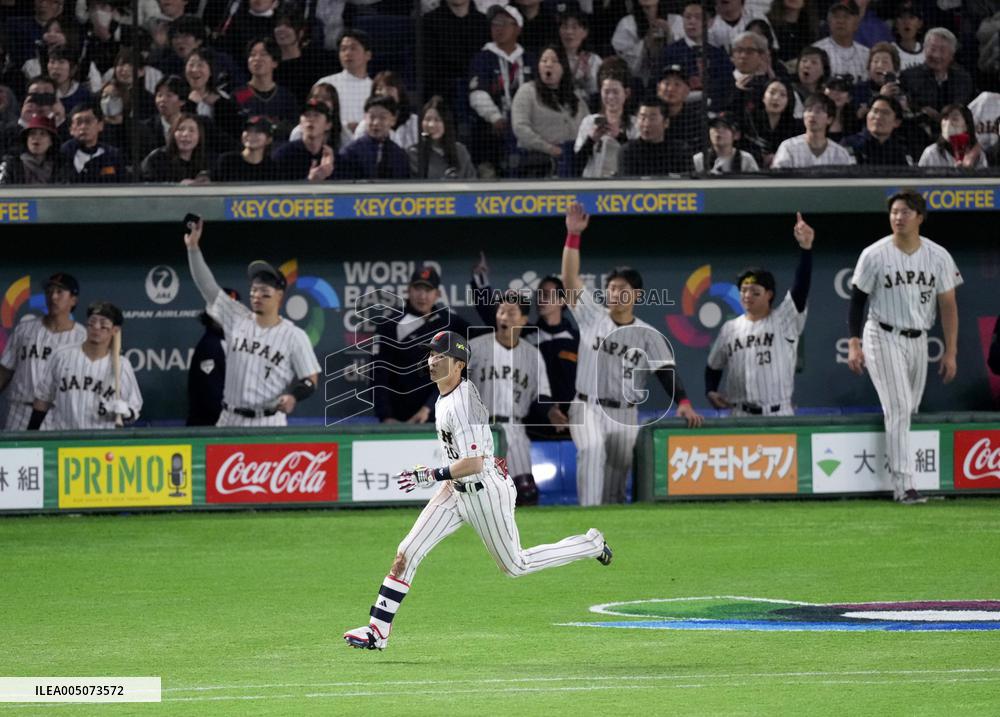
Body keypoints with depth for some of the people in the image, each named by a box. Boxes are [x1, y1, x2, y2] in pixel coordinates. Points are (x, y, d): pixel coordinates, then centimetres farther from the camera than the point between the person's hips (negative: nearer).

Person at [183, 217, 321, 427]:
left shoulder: (294, 336, -3)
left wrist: (293, 395, -23)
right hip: (230, 421, 4)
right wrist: (193, 247, -7)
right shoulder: (237, 319, 7)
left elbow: (310, 380, -1)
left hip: (269, 425, -4)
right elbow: (207, 286, 3)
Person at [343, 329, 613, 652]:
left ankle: (592, 544, 25)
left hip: (485, 490, -9)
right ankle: (377, 631, -3)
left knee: (515, 565, 8)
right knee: (407, 552, -3)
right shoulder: (444, 397, 4)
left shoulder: (463, 405, -26)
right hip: (457, 491, 9)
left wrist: (430, 476, -28)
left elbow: (473, 464, -30)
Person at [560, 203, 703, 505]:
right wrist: (573, 235, -14)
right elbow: (570, 278, -4)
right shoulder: (592, 316, 4)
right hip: (588, 408, -2)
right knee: (592, 450, -28)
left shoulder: (649, 336, 4)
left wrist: (683, 403, -21)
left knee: (619, 470, 4)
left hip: (625, 415, 2)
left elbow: (666, 372, -3)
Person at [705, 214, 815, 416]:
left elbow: (801, 285, -15)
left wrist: (805, 247, -30)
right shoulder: (729, 329, 11)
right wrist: (710, 391, -1)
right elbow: (714, 366, 20)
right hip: (740, 418, 3)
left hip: (779, 416, -3)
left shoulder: (785, 319, -1)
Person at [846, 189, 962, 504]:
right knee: (899, 408, -14)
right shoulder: (874, 255, -8)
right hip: (883, 338, -4)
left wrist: (950, 352, -1)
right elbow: (857, 300, -2)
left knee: (909, 411, 10)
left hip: (918, 340, 4)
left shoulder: (938, 256, -1)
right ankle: (903, 485, -18)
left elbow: (948, 305, 2)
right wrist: (854, 344, -10)